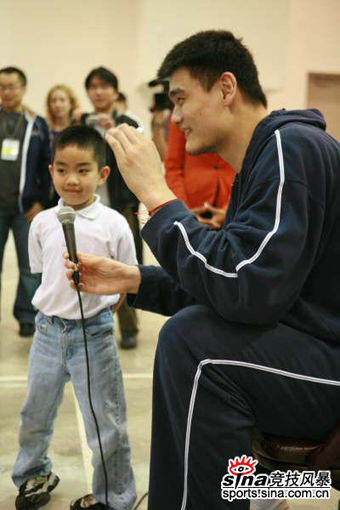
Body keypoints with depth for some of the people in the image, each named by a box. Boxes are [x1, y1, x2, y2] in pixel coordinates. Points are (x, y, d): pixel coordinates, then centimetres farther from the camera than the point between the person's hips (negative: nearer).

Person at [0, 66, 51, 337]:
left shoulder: (37, 124, 5)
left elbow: (46, 165, 4)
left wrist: (40, 201, -4)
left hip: (26, 207, -1)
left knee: (30, 268, 3)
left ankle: (27, 317, 16)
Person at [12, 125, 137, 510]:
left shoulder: (113, 224, -9)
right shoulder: (43, 223, 0)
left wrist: (102, 305, -10)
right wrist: (56, 306, 4)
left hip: (93, 332, -3)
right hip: (48, 330, 4)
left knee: (105, 422, 6)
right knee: (34, 413, 19)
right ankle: (34, 474, 45)